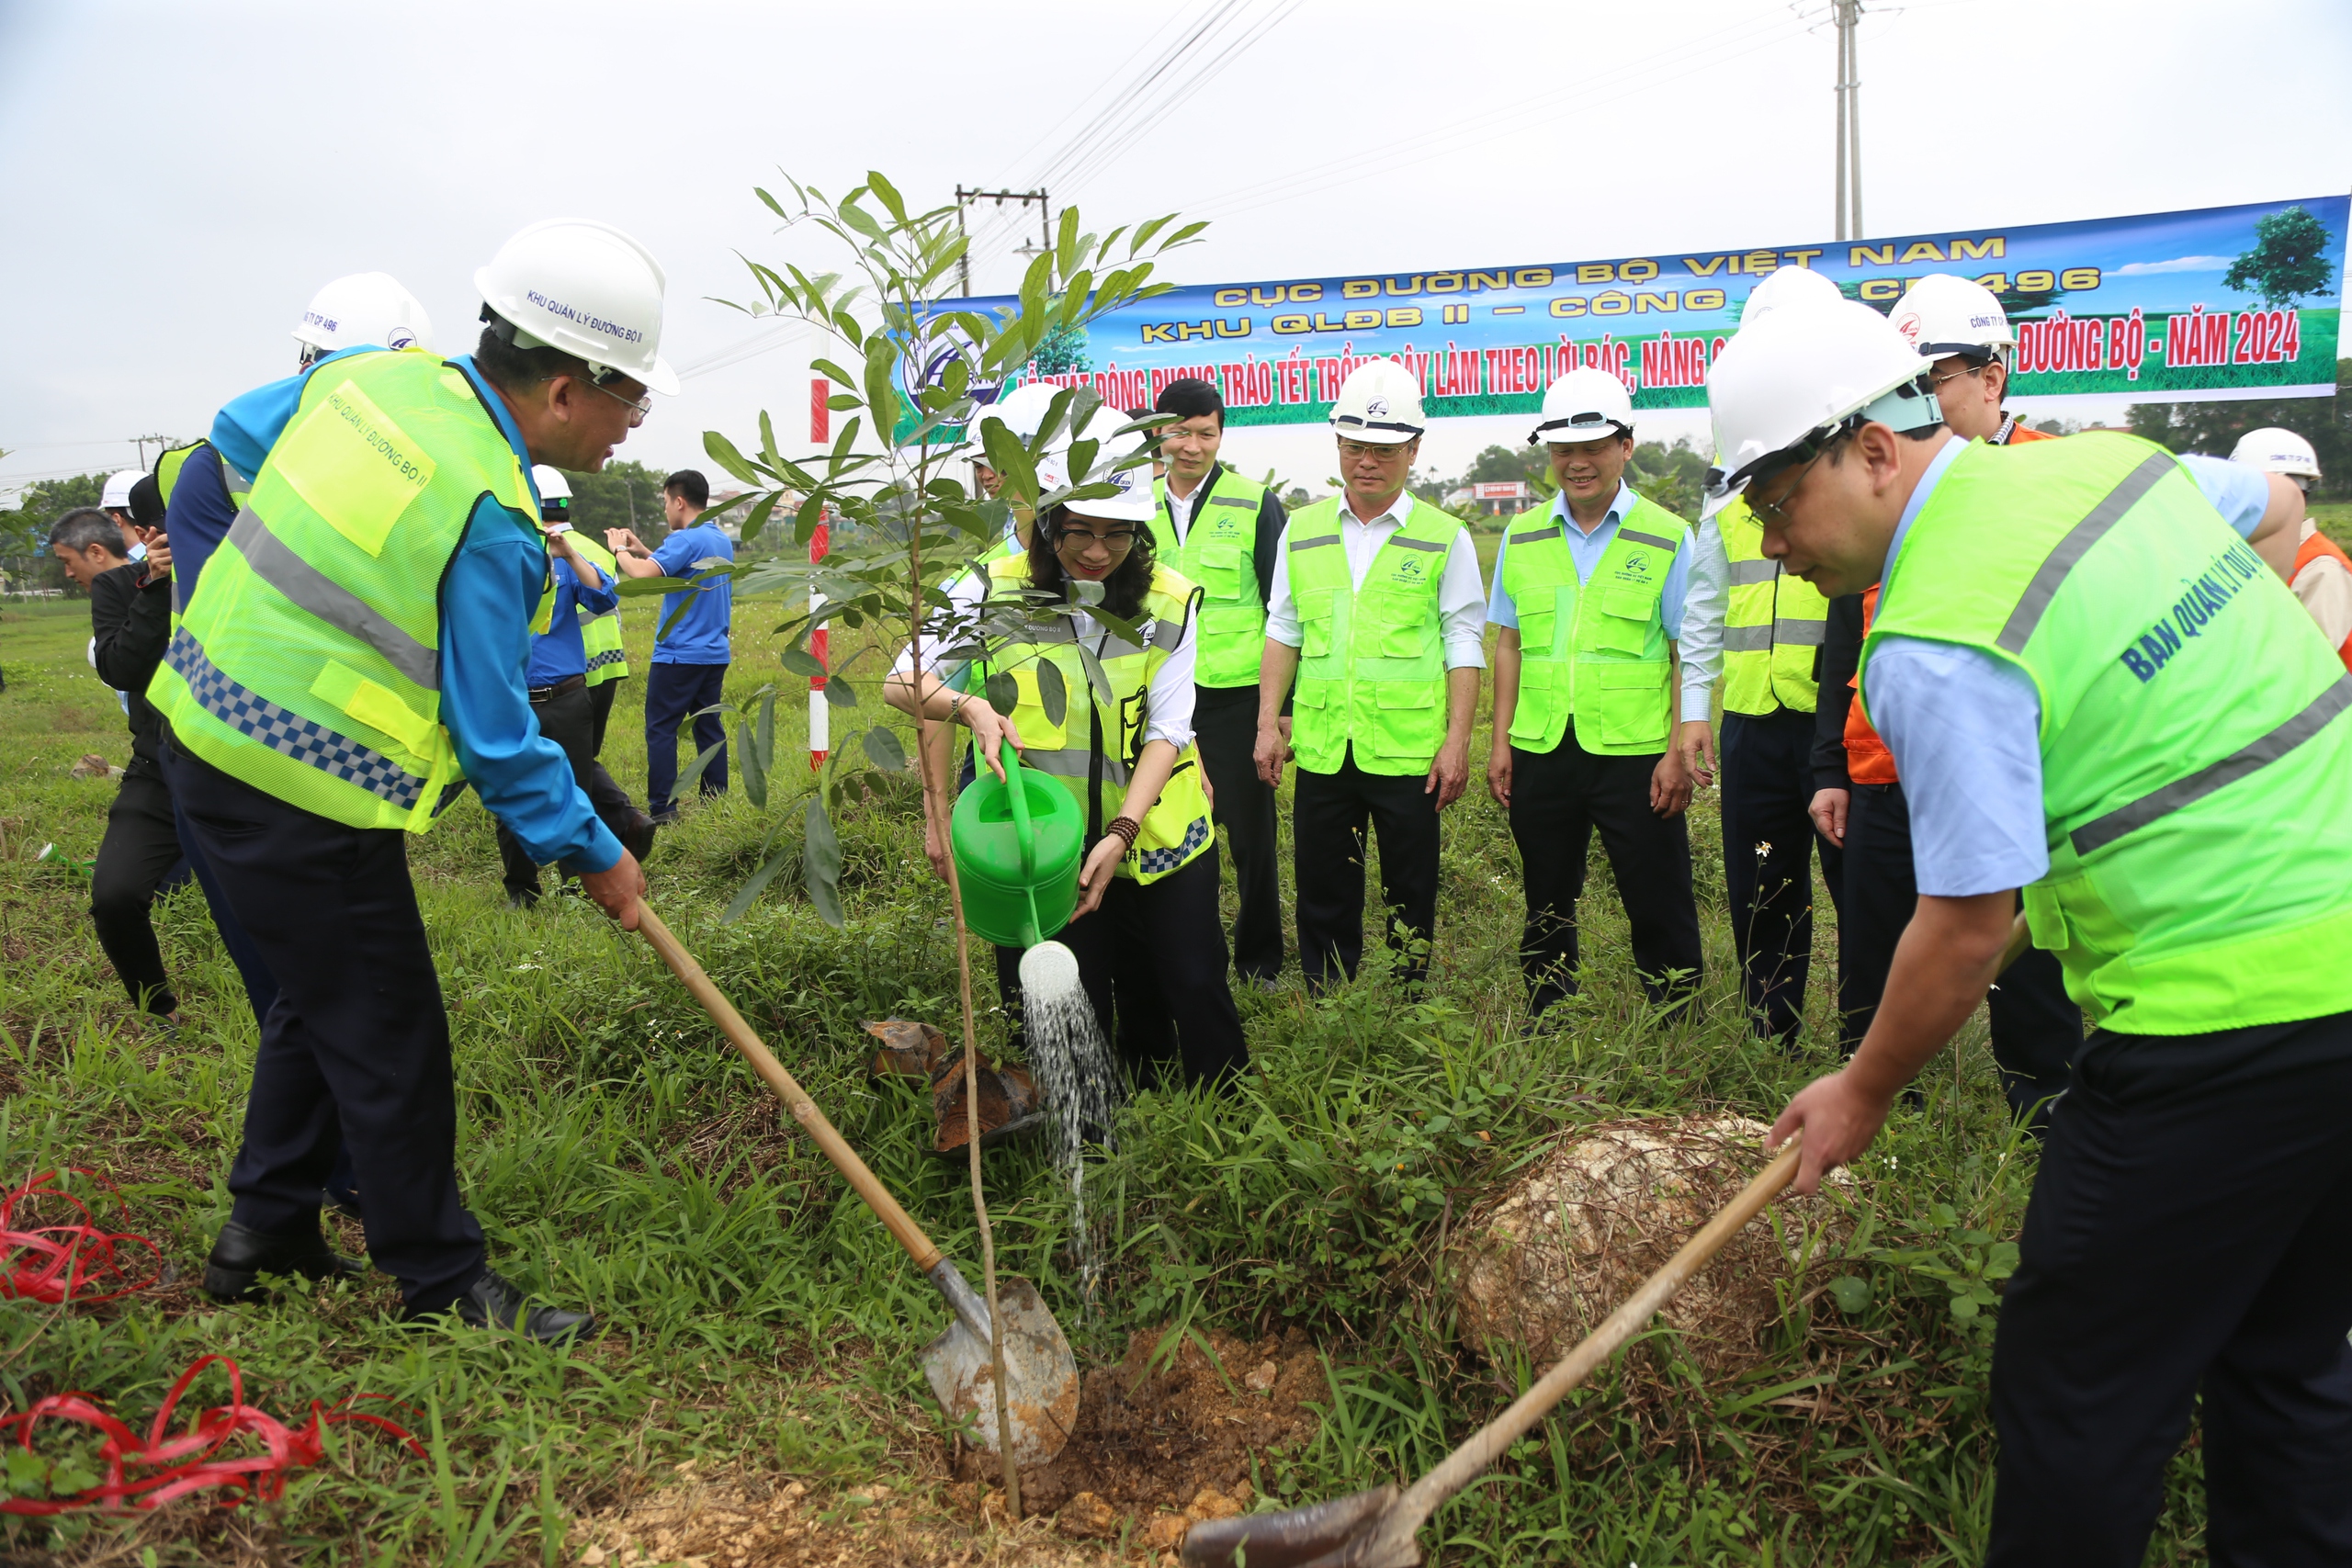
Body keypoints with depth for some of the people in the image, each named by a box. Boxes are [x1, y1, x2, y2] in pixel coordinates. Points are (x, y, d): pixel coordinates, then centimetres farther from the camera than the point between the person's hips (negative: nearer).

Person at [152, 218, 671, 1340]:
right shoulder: (490, 518, -22)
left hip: (207, 730, 9)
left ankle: (263, 1233, 38)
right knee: (389, 1045, 4)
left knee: (322, 997, 23)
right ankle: (445, 1290, 19)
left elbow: (235, 432, 20)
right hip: (303, 796, -9)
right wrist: (593, 854, -5)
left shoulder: (377, 374, 2)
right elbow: (496, 737, -17)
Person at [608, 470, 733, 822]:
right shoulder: (722, 541, 13)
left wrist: (619, 549, -8)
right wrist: (644, 551, 19)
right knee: (709, 727, 11)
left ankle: (662, 809, -4)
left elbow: (643, 574, -26)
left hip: (679, 654, -8)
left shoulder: (686, 540, -15)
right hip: (715, 652, 8)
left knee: (661, 729, -2)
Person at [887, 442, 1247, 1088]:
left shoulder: (1170, 603, -4)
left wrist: (1120, 834, -19)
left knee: (1198, 988, 8)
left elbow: (1166, 732, -7)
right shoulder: (995, 591, -8)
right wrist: (971, 707, -31)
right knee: (1077, 1010, 8)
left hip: (1158, 836, 1)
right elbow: (904, 684, -10)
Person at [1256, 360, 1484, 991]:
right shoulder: (1301, 530, 9)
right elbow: (1283, 632, 14)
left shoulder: (1444, 537, 0)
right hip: (1322, 746, 3)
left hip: (1408, 749, -3)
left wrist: (1457, 742, -6)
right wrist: (1268, 724, 8)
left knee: (1410, 895, 8)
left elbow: (1464, 644, 0)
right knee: (1322, 892, 10)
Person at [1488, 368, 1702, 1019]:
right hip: (1541, 753, 4)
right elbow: (1509, 644, 11)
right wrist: (1501, 743, 6)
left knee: (1660, 910, 3)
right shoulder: (1521, 537, 8)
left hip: (1635, 753, -3)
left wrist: (1679, 753, -9)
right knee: (1546, 908, 15)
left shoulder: (1668, 538, -2)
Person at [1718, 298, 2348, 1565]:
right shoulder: (2112, 458, 6)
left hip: (2229, 1020, -9)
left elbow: (1969, 926, -16)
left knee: (2077, 1395, 5)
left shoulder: (1936, 643, -19)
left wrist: (1863, 1093, -1)